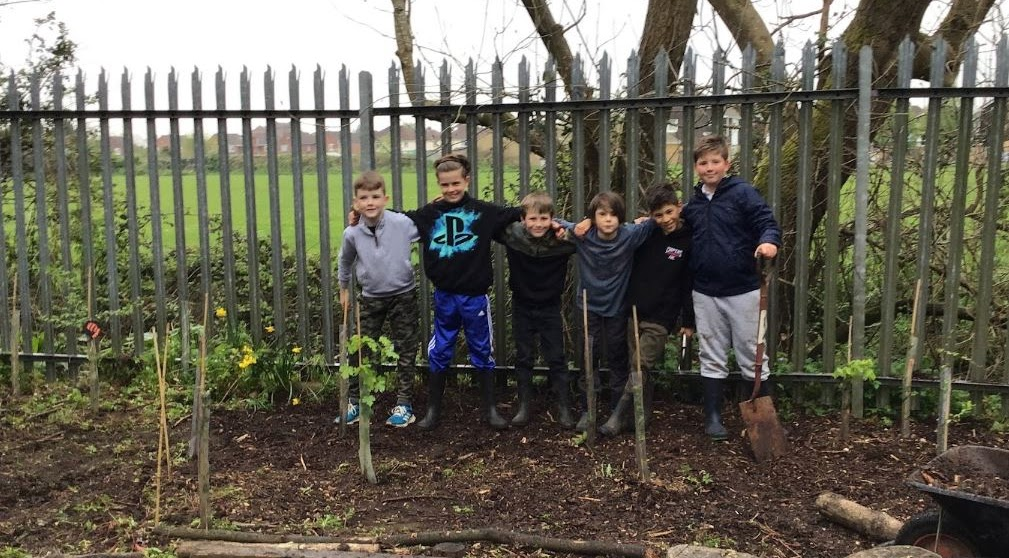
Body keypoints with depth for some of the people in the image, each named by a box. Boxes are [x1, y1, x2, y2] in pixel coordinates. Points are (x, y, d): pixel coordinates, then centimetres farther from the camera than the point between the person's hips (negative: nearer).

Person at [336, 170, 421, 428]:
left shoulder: (403, 223, -19)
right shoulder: (352, 233, -9)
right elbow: (345, 261, 10)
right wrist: (344, 289, 19)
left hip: (403, 296, -2)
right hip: (371, 298, 2)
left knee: (405, 353, 6)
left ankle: (404, 404, 18)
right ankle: (355, 402, 21)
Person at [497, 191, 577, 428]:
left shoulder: (562, 240, -17)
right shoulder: (512, 234, -15)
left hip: (550, 307, -1)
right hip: (522, 306, 1)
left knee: (556, 358, 6)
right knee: (523, 358, 11)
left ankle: (564, 408, 17)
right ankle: (524, 406, 23)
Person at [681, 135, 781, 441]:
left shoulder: (743, 192, -8)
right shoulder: (692, 204, 8)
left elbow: (768, 222, -15)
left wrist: (769, 241, -36)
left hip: (743, 291, -4)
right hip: (705, 293, 4)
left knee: (752, 356, 7)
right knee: (712, 358, 11)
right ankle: (713, 416, 20)